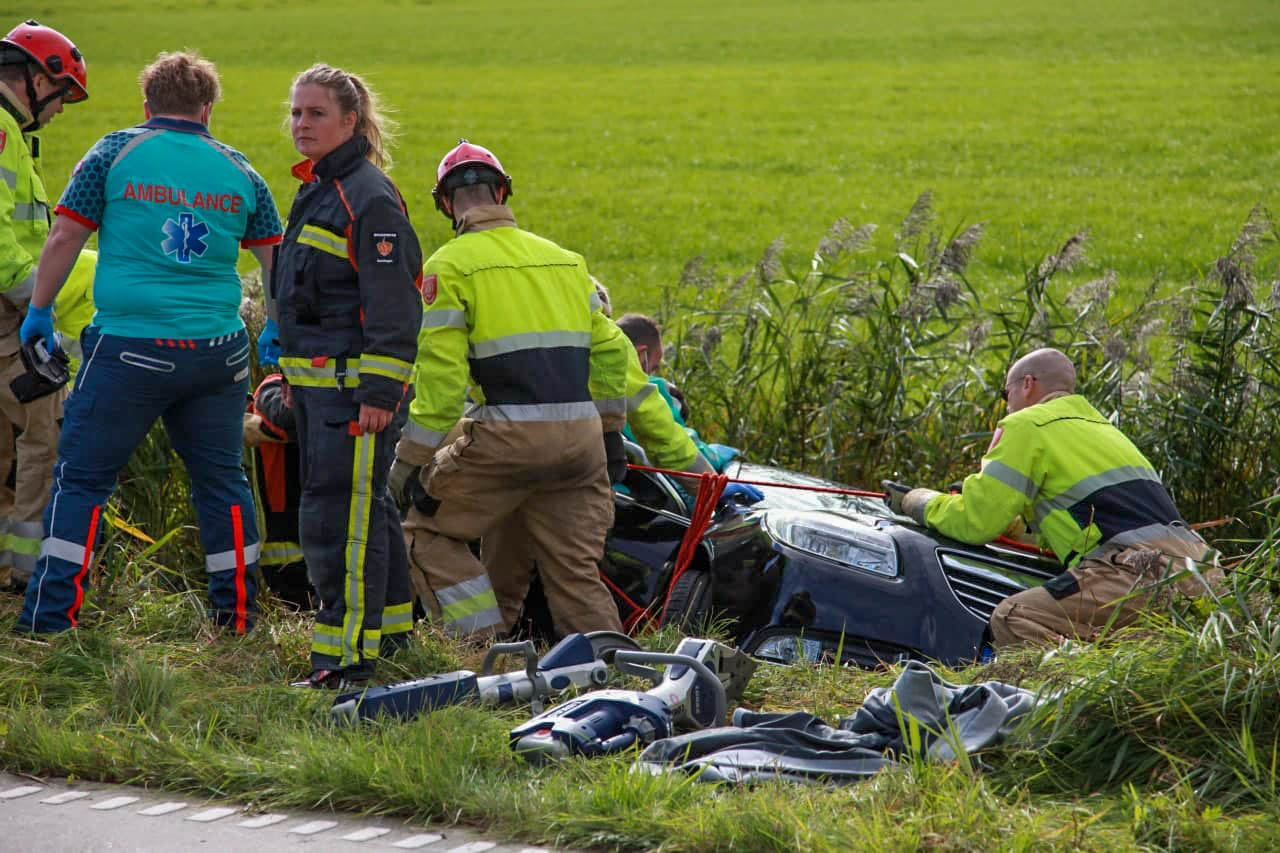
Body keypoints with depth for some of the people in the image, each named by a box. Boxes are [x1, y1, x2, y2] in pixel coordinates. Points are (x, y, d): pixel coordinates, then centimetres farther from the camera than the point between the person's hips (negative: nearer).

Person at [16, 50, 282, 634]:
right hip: (216, 354, 3)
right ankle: (238, 616, 19)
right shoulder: (237, 170, 9)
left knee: (82, 477, 3)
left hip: (129, 347, -3)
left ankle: (48, 620, -2)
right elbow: (277, 259, 16)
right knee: (220, 479, 14)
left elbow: (64, 239, 1)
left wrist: (39, 311, 14)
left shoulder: (117, 153, 1)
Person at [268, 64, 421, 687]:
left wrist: (379, 392, -22)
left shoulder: (370, 197, -14)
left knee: (337, 515, -12)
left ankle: (348, 655, -10)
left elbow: (393, 305, -18)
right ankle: (391, 625, 31)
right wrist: (293, 375, 25)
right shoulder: (317, 189, 17)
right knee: (363, 507, 19)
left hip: (354, 384, -10)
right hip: (317, 379, 10)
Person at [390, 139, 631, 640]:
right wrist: (611, 427, 29)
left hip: (508, 435, -5)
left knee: (428, 530, 11)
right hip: (579, 435, 5)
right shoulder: (565, 259, 16)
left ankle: (485, 647, -1)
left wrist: (412, 461, -5)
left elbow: (441, 373, -9)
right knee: (576, 571, 12)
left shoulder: (451, 265, -2)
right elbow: (609, 350, 19)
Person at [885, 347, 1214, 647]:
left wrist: (917, 501, 21)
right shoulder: (1102, 426, 33)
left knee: (1013, 619, -14)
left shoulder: (1026, 425, 7)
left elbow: (975, 523, 2)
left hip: (1137, 570, -9)